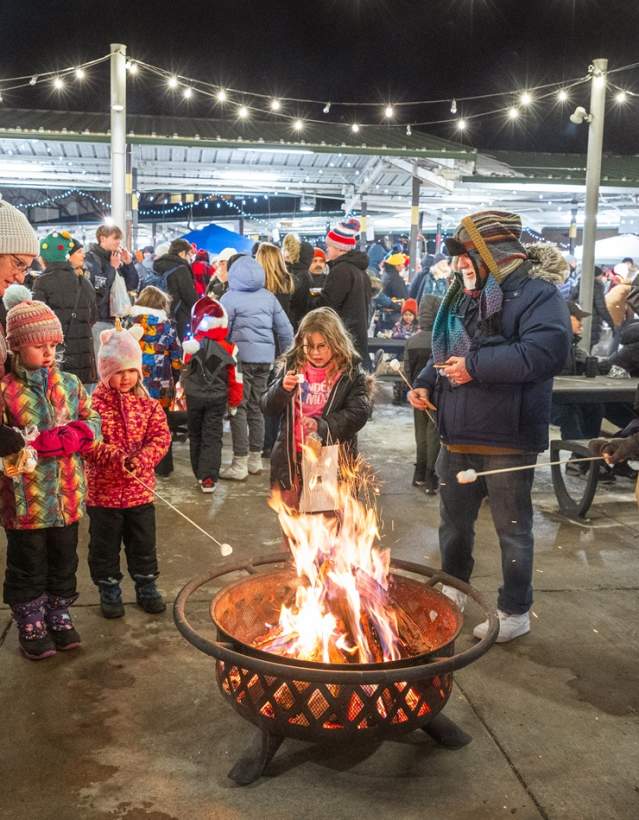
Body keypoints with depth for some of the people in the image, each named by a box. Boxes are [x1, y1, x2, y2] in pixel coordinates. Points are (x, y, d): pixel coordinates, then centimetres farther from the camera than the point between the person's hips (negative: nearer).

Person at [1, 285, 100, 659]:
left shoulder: (70, 384, 3)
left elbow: (93, 423, 4)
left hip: (67, 495, 4)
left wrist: (72, 436, -16)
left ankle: (60, 617, 38)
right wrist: (36, 444, -25)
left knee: (64, 562, 18)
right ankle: (31, 628, 30)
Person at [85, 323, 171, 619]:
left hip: (140, 488, 3)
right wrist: (118, 458, -28)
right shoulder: (94, 403, -11)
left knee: (143, 542, 14)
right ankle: (109, 589, 30)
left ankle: (146, 586, 32)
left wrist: (142, 458, -21)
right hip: (103, 489, -2)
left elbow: (161, 436, -5)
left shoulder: (147, 403, -1)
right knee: (104, 544, 12)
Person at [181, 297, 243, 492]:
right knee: (212, 437, 3)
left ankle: (200, 474, 23)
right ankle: (208, 478, -5)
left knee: (196, 436, 16)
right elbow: (235, 379, -3)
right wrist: (234, 401, 8)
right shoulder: (228, 349, -10)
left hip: (194, 397, 0)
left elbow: (185, 373, 2)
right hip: (217, 398, 0)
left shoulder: (191, 346, -12)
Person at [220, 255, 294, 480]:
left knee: (238, 408, -1)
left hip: (241, 356, -5)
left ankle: (240, 464, -1)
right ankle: (255, 459, 22)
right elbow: (285, 329, 11)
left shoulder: (230, 298, -4)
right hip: (265, 357, 5)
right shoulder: (268, 297, 11)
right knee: (256, 407, 14)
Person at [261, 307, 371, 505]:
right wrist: (282, 388, -19)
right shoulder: (292, 366, 3)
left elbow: (358, 413, -14)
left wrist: (322, 425, -28)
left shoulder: (351, 373, -6)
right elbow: (268, 408, 2)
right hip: (291, 457, 3)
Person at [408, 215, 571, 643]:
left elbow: (548, 350, -29)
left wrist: (475, 366, -26)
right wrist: (426, 383, 3)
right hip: (457, 437, 8)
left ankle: (516, 613, 24)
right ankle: (453, 589, 42)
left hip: (507, 441, -8)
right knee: (455, 521, 21)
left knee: (512, 528, 7)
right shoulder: (464, 298, 13)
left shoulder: (537, 294, -12)